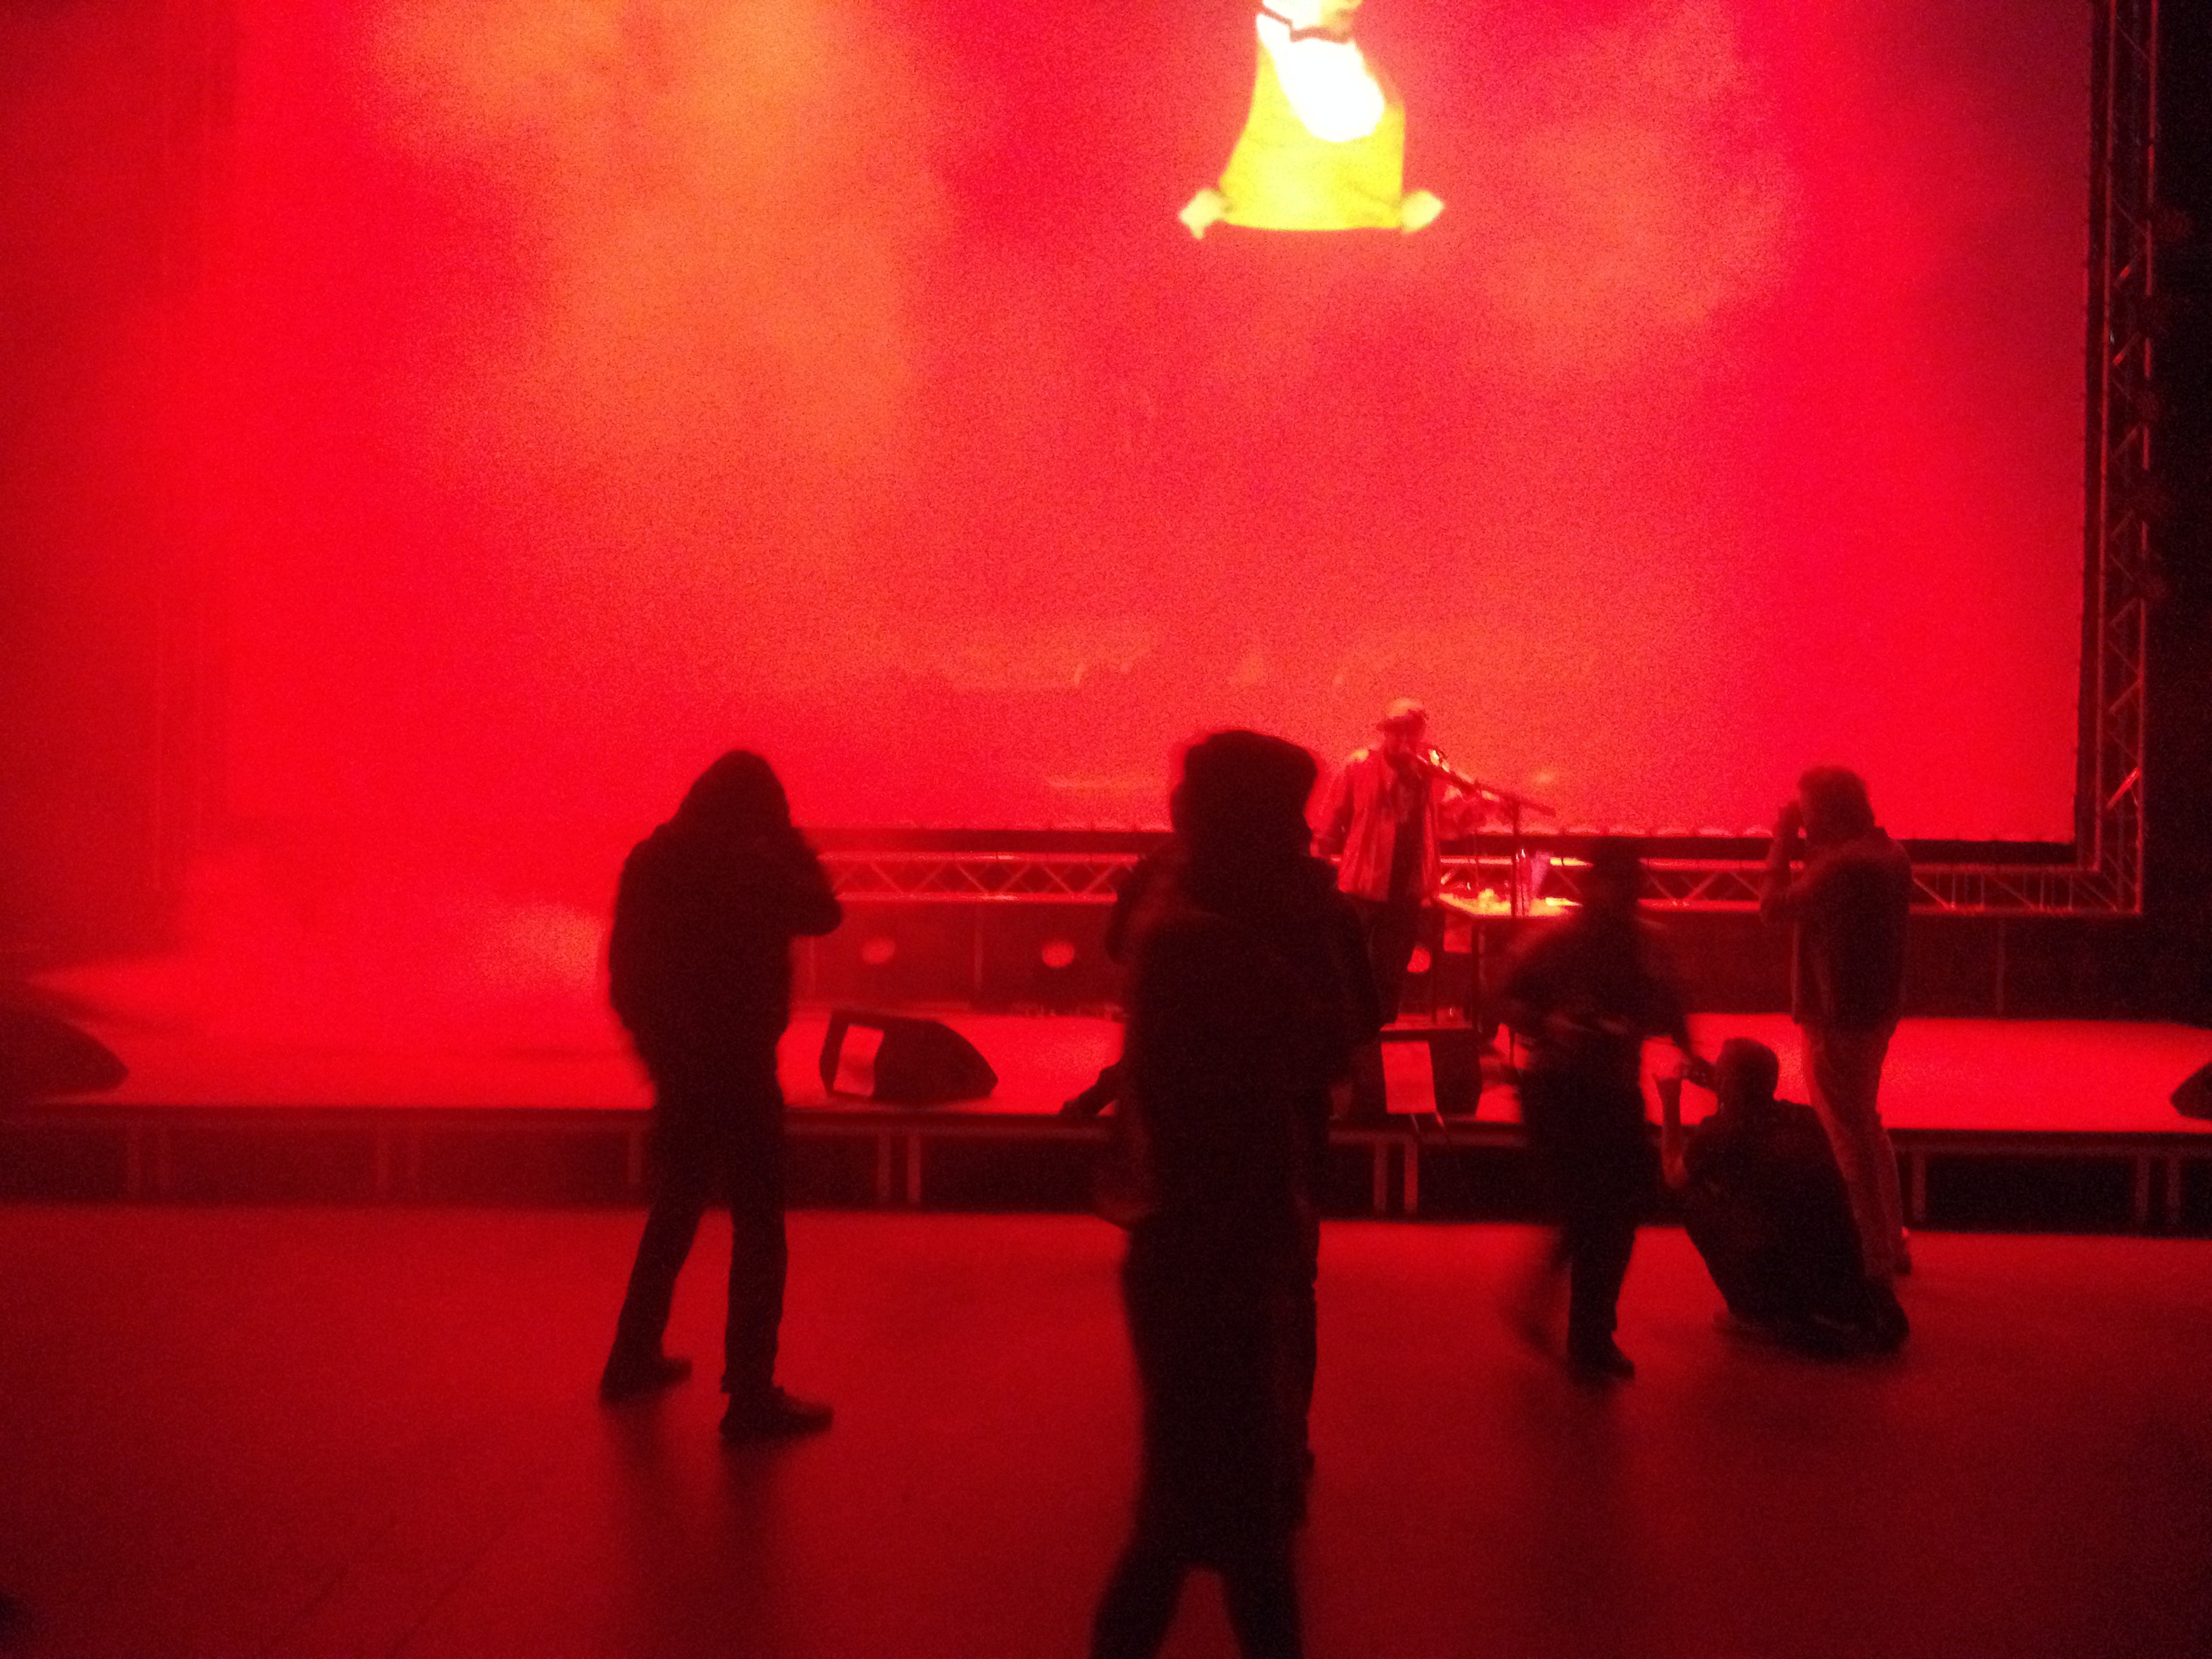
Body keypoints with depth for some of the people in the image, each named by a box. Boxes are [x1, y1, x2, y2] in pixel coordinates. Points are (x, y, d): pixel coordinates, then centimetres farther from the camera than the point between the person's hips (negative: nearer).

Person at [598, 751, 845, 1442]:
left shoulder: (649, 860, 6)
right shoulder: (753, 865, -15)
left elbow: (625, 969, 10)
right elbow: (823, 913, -1)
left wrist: (653, 1039, 18)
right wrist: (789, 843, 6)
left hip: (674, 1067, 7)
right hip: (737, 1069, -7)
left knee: (675, 1208, 23)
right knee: (758, 1227, -1)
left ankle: (634, 1358, 34)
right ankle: (751, 1397, -1)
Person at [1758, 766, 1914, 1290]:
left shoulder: (1843, 864, -24)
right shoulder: (1888, 853, 7)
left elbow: (1774, 906, -21)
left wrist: (1783, 843, -12)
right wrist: (1805, 850, 7)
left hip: (1839, 1019, -10)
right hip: (1877, 1010, 11)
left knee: (1849, 1140, -1)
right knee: (1866, 1129, 23)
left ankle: (1873, 1262, 7)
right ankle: (1890, 1246, 35)